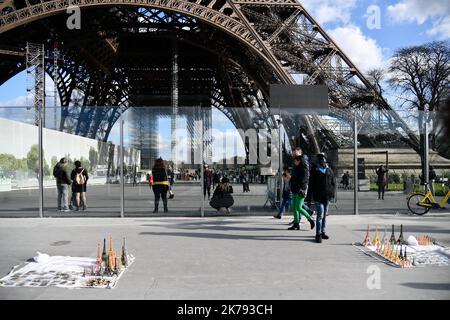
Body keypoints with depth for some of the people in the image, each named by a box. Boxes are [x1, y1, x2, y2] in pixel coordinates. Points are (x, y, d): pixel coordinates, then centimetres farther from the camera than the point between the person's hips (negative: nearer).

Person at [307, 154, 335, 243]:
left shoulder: (329, 170, 10)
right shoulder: (315, 170, 0)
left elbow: (333, 183, 15)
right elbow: (311, 184, -1)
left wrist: (332, 192, 0)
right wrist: (309, 196, -5)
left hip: (327, 196, 4)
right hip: (318, 196, -4)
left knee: (325, 215, 13)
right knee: (320, 215, -11)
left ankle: (322, 232, 25)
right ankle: (318, 234, -7)